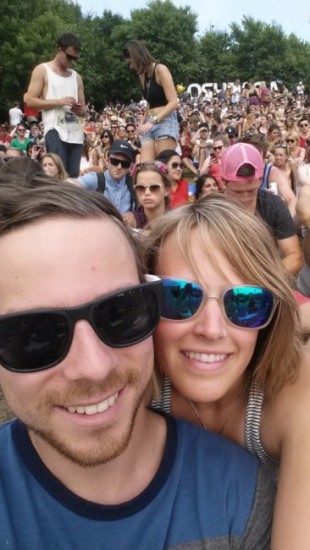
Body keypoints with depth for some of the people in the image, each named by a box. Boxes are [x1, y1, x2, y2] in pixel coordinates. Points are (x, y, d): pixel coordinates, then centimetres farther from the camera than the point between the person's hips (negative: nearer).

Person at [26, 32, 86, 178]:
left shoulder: (77, 77, 24)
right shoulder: (42, 70, 8)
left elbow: (84, 109, 25)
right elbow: (30, 100, -1)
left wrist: (81, 110, -1)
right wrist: (58, 102, -11)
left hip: (76, 132, 5)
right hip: (55, 130, -5)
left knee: (73, 176, 1)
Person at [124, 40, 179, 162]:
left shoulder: (160, 70, -6)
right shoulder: (142, 75, 17)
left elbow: (174, 102, -14)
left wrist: (153, 121, -20)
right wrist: (143, 123, 11)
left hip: (166, 122, -7)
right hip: (150, 124, 7)